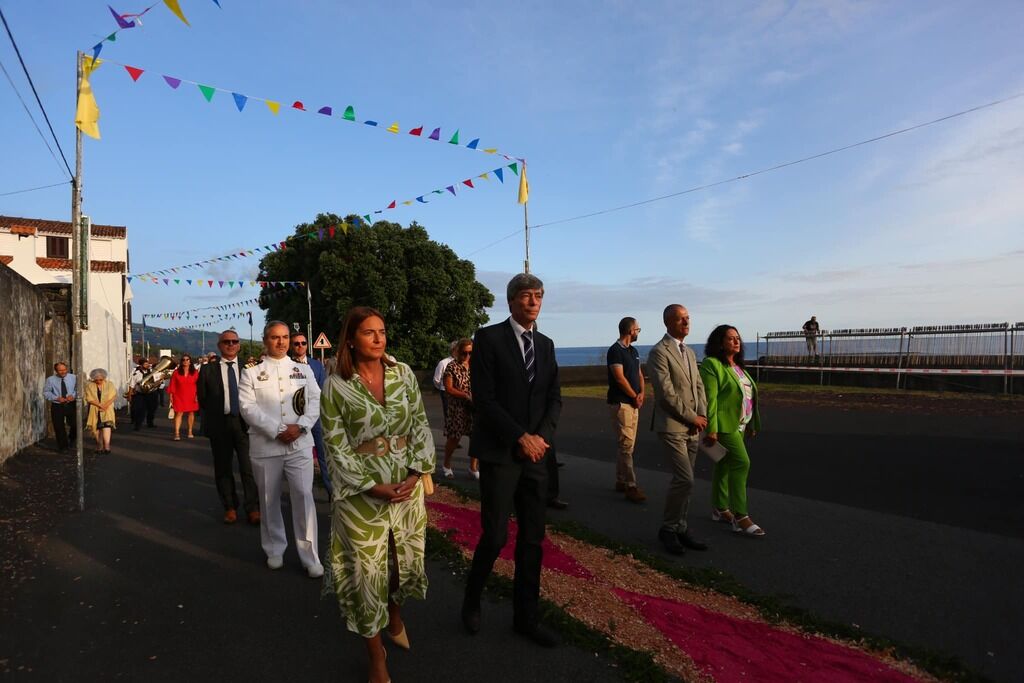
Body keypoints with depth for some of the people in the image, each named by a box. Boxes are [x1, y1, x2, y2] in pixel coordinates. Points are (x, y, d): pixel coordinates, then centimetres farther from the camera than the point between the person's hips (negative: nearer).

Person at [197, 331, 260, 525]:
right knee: (223, 468, 9)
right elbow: (202, 399, 6)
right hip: (220, 424, 1)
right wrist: (214, 416, 3)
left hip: (244, 422, -1)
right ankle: (230, 507, 21)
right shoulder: (208, 370, 4)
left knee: (249, 467, -3)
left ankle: (253, 508, 6)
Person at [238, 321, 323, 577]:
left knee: (304, 497, -4)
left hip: (300, 444, 1)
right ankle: (275, 550, 29)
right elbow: (248, 408, -7)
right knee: (269, 500, 10)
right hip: (265, 446, 0)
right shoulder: (251, 374, 5)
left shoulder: (304, 370, 11)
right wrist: (277, 431, -15)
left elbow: (315, 401, 3)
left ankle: (310, 556, 4)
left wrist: (300, 426, -14)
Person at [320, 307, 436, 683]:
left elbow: (420, 425, 2)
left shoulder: (404, 374, -1)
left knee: (406, 561, 15)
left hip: (407, 487, 3)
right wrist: (374, 486, -15)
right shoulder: (335, 386, -10)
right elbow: (337, 448, -9)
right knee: (368, 572, 5)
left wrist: (416, 473, -9)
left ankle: (395, 615, 48)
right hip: (362, 494, -3)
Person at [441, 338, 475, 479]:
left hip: (475, 408, 4)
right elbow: (448, 388, -11)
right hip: (457, 408, -4)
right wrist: (467, 396, -20)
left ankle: (473, 467, 17)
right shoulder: (452, 367, -6)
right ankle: (446, 465, 26)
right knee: (454, 438, 4)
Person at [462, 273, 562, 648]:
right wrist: (521, 437, -15)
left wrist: (543, 435, -7)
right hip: (499, 453, -5)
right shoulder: (488, 338, -6)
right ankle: (471, 600, 24)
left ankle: (526, 617, 23)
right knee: (495, 536, -4)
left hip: (535, 454, 6)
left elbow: (554, 398, 11)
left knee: (532, 539, 9)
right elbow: (483, 399, -13)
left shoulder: (545, 345, 12)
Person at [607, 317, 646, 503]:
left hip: (633, 404, 9)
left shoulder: (634, 351, 16)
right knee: (627, 445, -9)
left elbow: (639, 374, 16)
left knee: (627, 444, 11)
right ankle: (631, 487, -7)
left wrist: (642, 394, -2)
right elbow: (619, 378, -17)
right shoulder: (615, 350, -11)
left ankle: (621, 481, 19)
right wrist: (635, 397, -8)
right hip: (620, 403, -9)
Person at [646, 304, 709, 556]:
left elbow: (699, 387, 15)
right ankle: (668, 528, 6)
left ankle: (680, 528, 20)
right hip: (672, 426, -8)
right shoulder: (659, 352, -10)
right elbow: (666, 393, -16)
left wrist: (703, 416, 0)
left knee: (683, 479, 10)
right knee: (685, 479, -11)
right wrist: (693, 417, -11)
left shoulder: (689, 352, 17)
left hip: (692, 427, 8)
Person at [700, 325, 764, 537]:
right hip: (724, 424, -9)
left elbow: (747, 395, 18)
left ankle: (720, 510, 23)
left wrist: (751, 424, 16)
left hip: (739, 424, 9)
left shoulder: (737, 366, 16)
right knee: (741, 462, -13)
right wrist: (711, 429, -22)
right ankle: (740, 517, -9)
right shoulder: (711, 365, -11)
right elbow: (709, 398, -18)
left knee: (725, 465, 14)